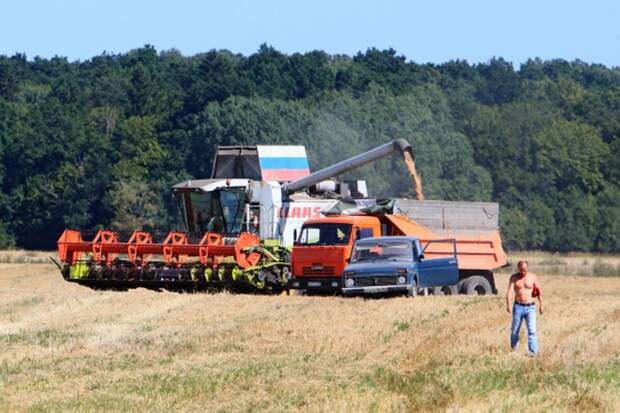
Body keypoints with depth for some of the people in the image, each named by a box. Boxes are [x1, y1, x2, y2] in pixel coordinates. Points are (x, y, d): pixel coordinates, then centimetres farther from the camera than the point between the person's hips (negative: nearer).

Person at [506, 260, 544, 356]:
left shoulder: (532, 277, 4)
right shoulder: (514, 278, 1)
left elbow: (539, 291, 13)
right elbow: (509, 291, -10)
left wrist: (541, 304, 11)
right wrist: (508, 304, -25)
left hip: (530, 307, -1)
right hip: (518, 307, 1)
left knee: (532, 331, -11)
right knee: (514, 331, 7)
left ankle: (533, 353, -16)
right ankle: (513, 350, 24)